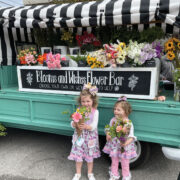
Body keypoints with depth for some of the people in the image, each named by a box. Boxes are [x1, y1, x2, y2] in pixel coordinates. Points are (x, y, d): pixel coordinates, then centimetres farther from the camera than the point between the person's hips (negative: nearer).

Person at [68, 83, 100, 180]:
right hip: (79, 136, 2)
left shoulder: (95, 112, -10)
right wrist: (74, 124, -28)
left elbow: (94, 125, -18)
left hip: (90, 137, -1)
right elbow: (72, 123, -5)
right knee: (78, 156, 10)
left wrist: (86, 126, -36)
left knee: (90, 156, 14)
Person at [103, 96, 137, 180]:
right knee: (114, 162, 21)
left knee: (125, 164, 14)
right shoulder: (113, 120, -6)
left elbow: (131, 136, -18)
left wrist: (127, 142, -35)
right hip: (114, 145, 4)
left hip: (124, 147, -4)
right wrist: (108, 135, -14)